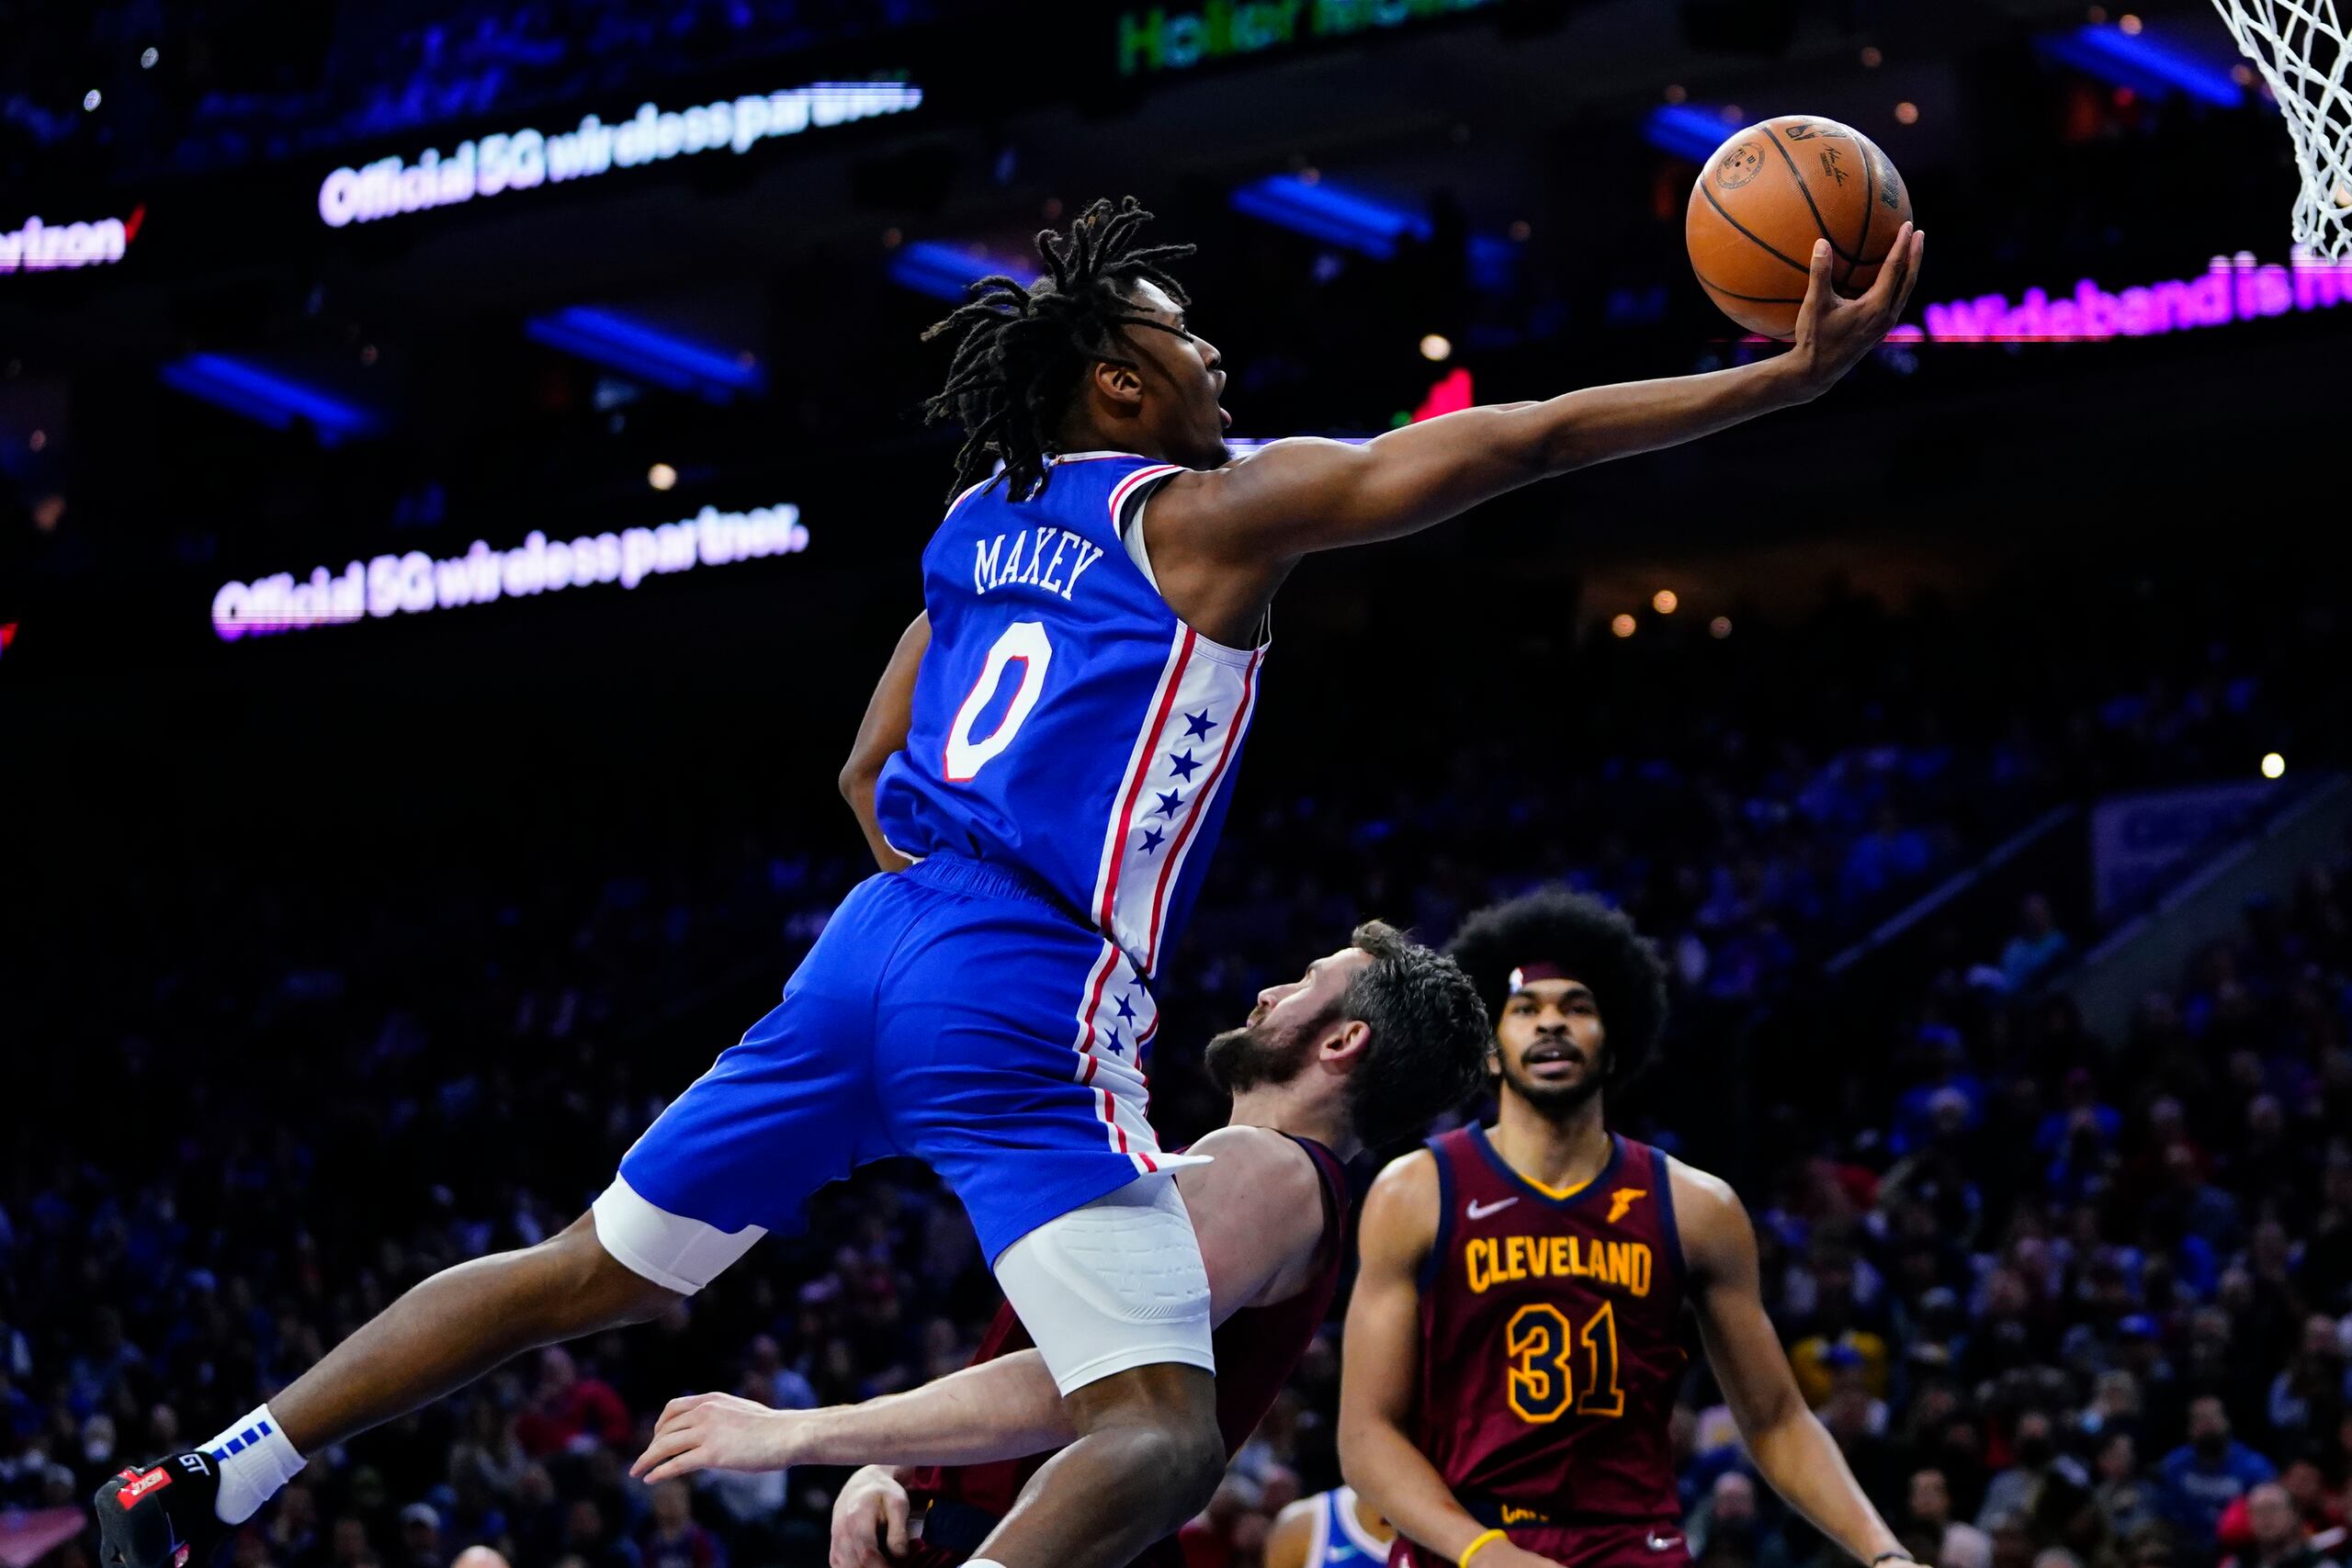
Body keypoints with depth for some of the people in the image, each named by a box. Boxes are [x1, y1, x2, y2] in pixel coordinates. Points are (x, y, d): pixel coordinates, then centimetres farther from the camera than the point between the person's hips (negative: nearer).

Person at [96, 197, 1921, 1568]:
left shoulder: (978, 523, 19)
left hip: (874, 947, 8)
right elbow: (1524, 437, -3)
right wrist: (1801, 370, -2)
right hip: (1030, 1001, -8)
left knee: (591, 1273, 20)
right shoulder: (1211, 514, -1)